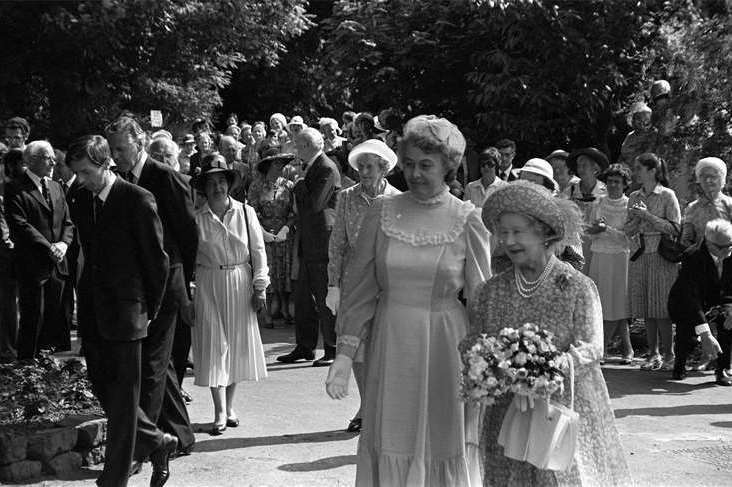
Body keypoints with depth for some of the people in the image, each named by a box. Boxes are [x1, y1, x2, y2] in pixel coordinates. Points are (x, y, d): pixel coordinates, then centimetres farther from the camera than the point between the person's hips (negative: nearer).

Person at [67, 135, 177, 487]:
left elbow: (156, 257, -5)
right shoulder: (81, 202, 9)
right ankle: (156, 443, 30)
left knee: (123, 398, 0)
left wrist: (149, 308, -1)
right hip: (92, 313, 7)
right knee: (103, 389, 11)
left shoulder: (138, 200, -10)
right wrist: (87, 298, 12)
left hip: (125, 312, -7)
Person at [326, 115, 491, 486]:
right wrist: (344, 355, -2)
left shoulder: (467, 221, -4)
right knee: (390, 449, 8)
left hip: (445, 346, -2)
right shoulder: (382, 212, 1)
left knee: (444, 449, 7)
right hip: (390, 347, 2)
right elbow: (359, 287, 4)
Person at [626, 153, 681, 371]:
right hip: (641, 256, 5)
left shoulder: (667, 195, -4)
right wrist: (637, 218, -8)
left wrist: (648, 216, -15)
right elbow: (629, 231, 12)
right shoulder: (634, 197, 10)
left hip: (663, 256, -5)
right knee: (647, 309, 5)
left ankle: (668, 355, 4)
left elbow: (675, 228, -9)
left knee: (661, 308, -5)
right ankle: (653, 354, 12)